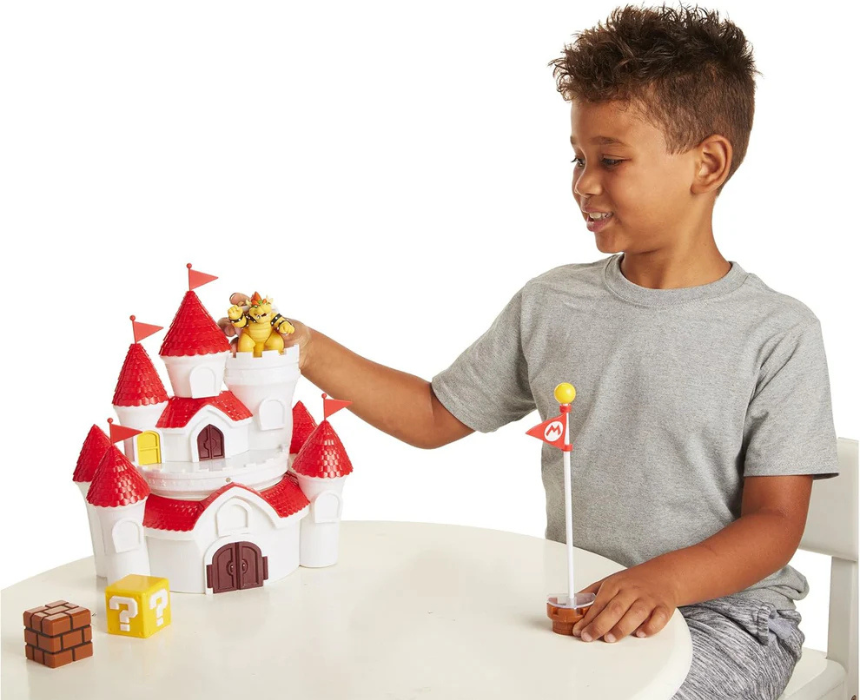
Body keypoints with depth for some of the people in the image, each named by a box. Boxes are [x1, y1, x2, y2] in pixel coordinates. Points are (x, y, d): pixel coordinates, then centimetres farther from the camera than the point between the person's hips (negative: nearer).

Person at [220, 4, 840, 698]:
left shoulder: (779, 334, -8)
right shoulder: (550, 305, 5)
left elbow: (775, 522, -10)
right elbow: (437, 415, 12)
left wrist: (664, 578, -30)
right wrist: (310, 352, -1)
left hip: (726, 609, -3)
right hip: (577, 604, 4)